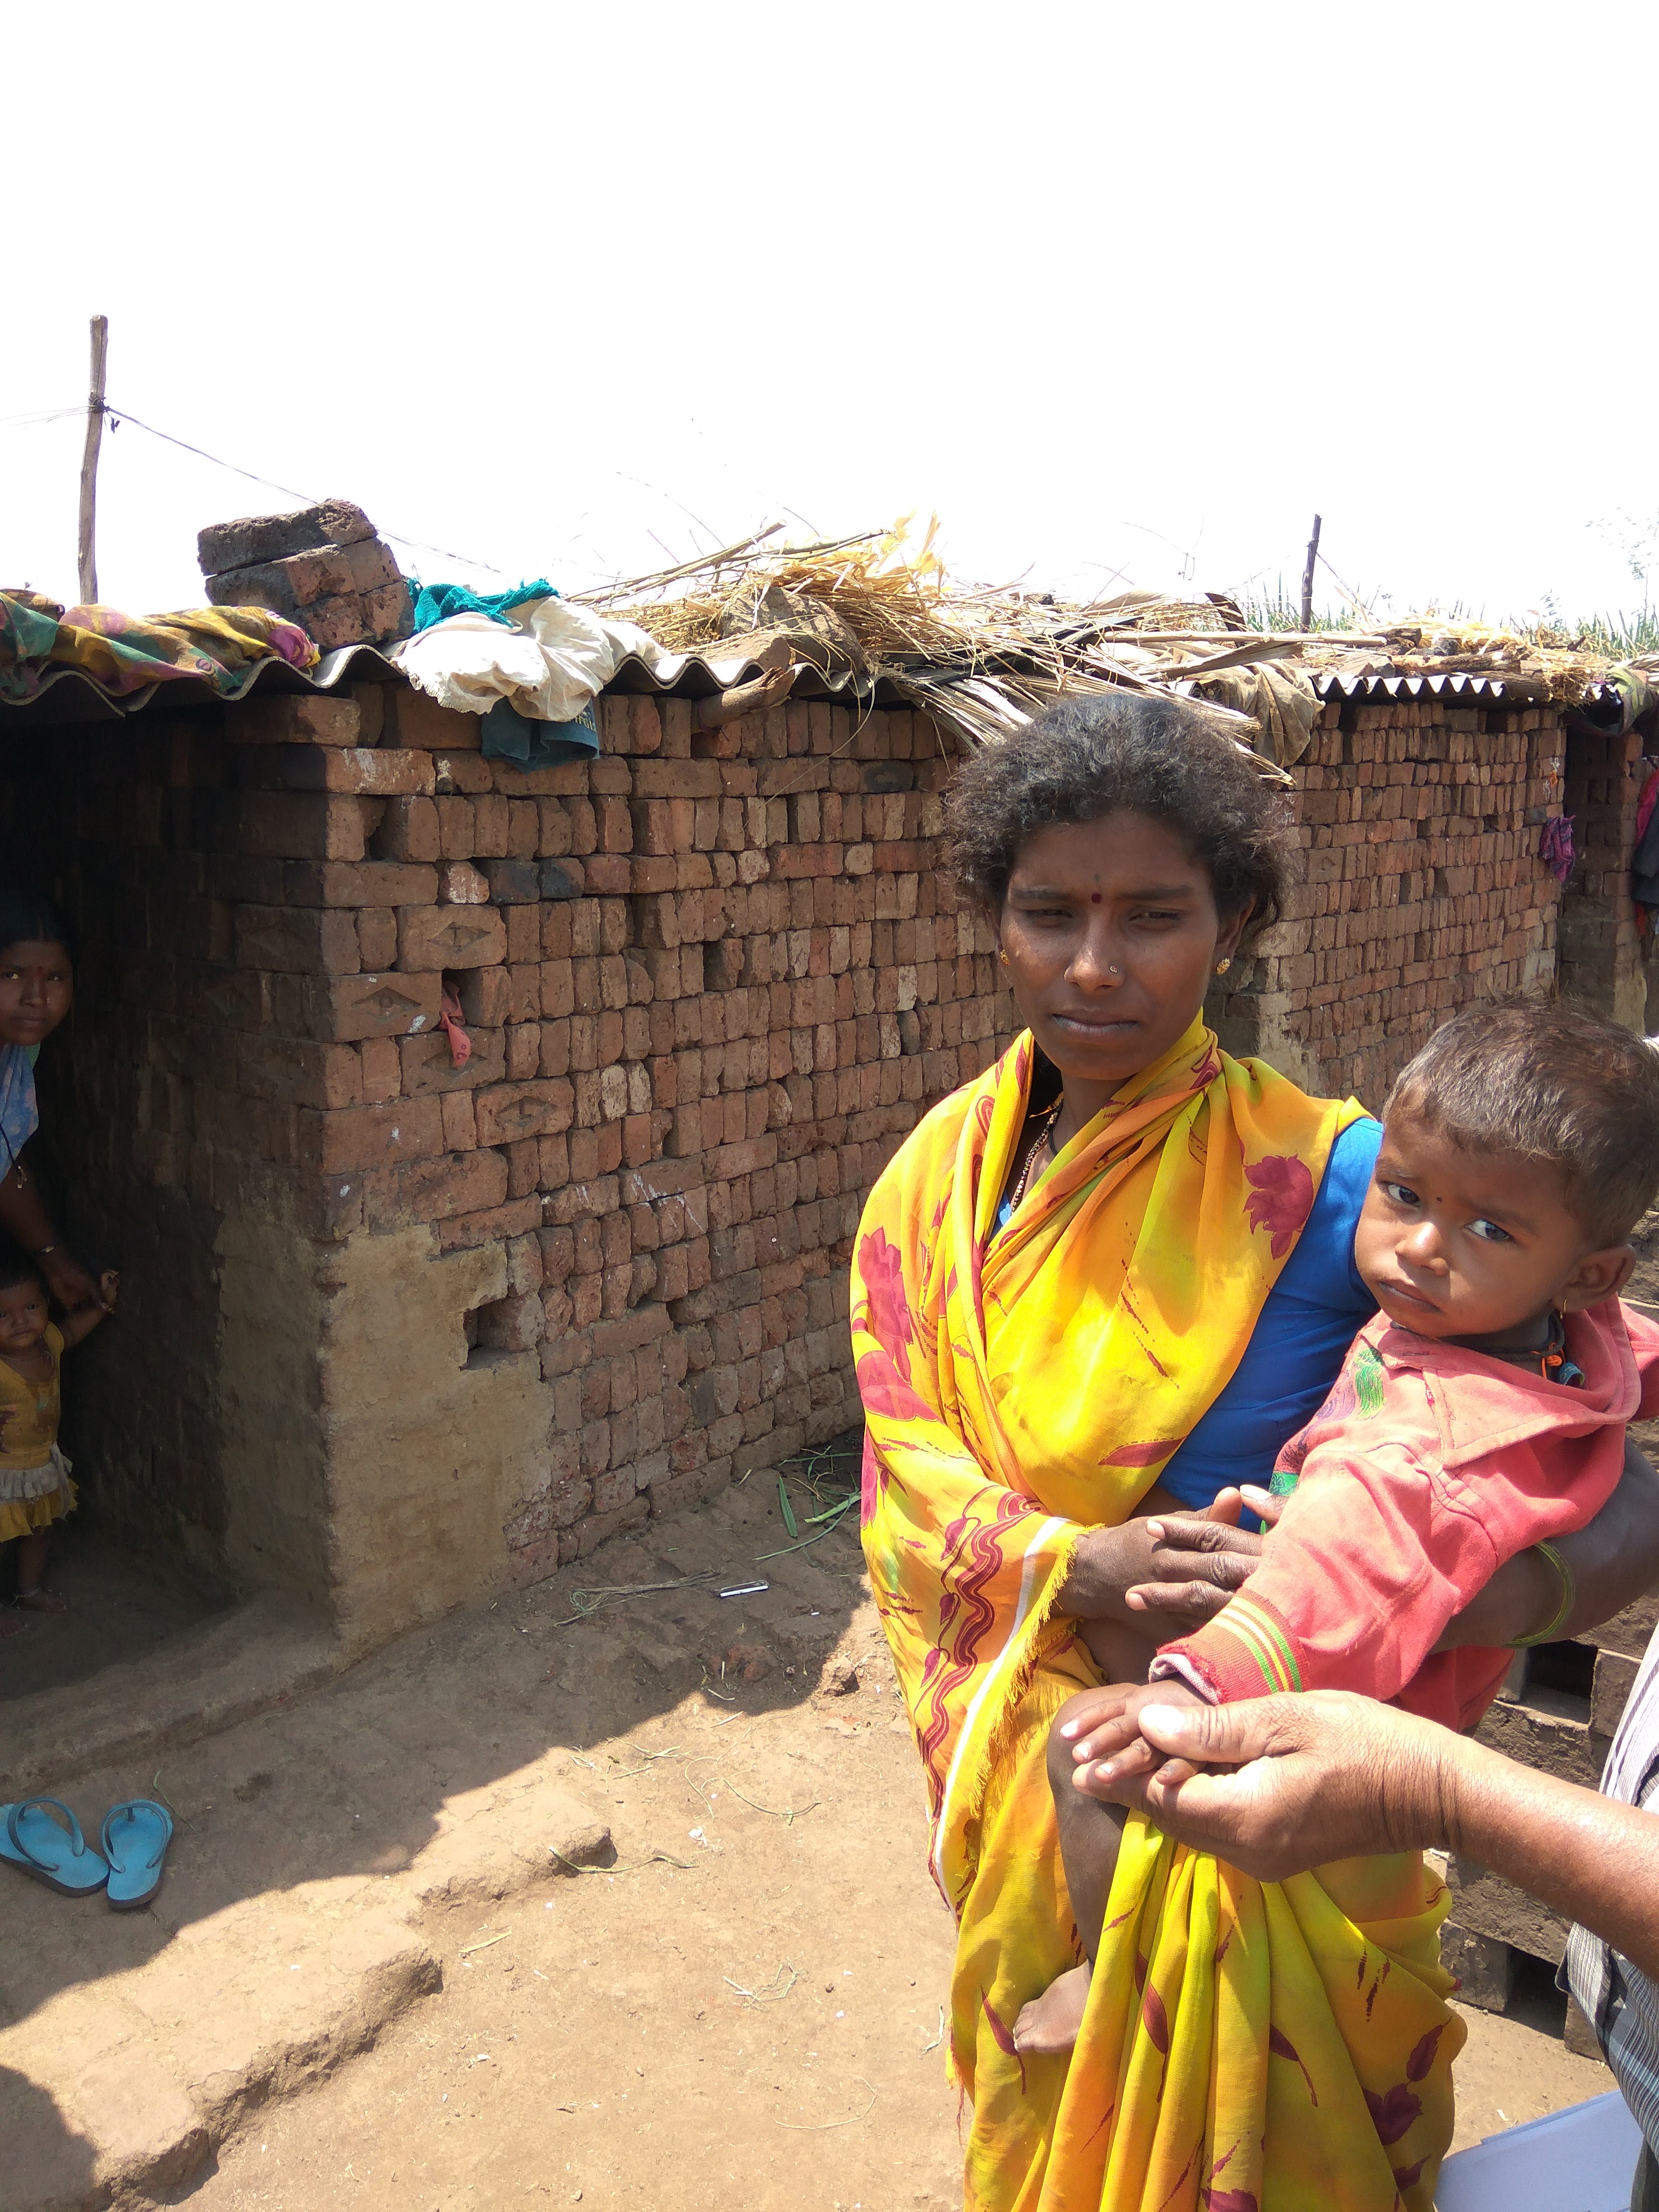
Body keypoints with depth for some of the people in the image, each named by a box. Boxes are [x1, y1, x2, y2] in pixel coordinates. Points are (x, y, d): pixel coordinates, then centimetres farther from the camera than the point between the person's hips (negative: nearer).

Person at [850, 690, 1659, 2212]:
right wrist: (1078, 1565, -27)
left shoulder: (1329, 1182, -21)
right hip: (1028, 1782, 4)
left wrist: (1535, 1590, -39)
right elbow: (911, 1473, -9)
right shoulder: (942, 1176, -6)